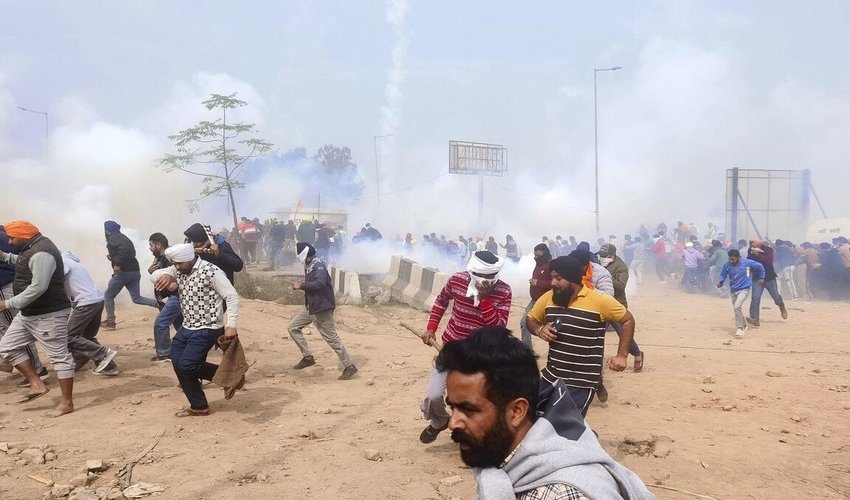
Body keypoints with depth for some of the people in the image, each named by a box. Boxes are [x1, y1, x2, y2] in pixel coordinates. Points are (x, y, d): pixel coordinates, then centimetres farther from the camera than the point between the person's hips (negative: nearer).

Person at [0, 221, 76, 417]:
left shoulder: (41, 253, -21)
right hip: (28, 313, 11)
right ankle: (37, 384, 17)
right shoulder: (31, 248, 12)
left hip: (48, 314, -11)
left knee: (59, 355, -4)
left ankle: (67, 403, 2)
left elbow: (38, 287, -28)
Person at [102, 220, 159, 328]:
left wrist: (117, 264, -24)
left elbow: (123, 249, -25)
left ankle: (110, 321, 12)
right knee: (136, 298, 9)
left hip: (123, 272, -8)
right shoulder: (122, 237, 21)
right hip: (134, 271, 8)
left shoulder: (112, 238, -7)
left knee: (108, 296, 9)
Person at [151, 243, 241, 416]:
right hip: (186, 327, 9)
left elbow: (232, 296, -19)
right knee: (178, 364, 7)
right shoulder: (178, 270, 5)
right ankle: (199, 406, 21)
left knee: (186, 365, -15)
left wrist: (231, 325, -26)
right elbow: (154, 275, 5)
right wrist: (164, 275, -20)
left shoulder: (211, 272, -18)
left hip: (207, 329, -9)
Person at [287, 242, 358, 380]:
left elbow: (319, 283, -34)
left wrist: (301, 285, -23)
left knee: (331, 337, -6)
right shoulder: (309, 266, 10)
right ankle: (307, 357, 17)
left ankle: (349, 366, 4)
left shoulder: (318, 266, -19)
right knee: (293, 327, 11)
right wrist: (300, 286, 3)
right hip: (310, 307, 10)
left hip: (321, 308, -10)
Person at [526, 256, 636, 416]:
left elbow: (628, 320, -2)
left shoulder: (599, 300, -13)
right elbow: (531, 319, 15)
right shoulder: (548, 297, 0)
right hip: (551, 376, 5)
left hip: (581, 383, -5)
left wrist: (622, 356, -7)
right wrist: (539, 330, -8)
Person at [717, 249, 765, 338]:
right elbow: (723, 274, 8)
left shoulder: (747, 263, -15)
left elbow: (760, 267, 1)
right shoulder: (727, 264, -8)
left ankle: (739, 328, -15)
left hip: (744, 289, -5)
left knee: (737, 307, -23)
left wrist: (761, 278, 8)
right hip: (733, 290, 5)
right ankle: (743, 325, 41)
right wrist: (721, 281, -10)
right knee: (736, 308, 16)